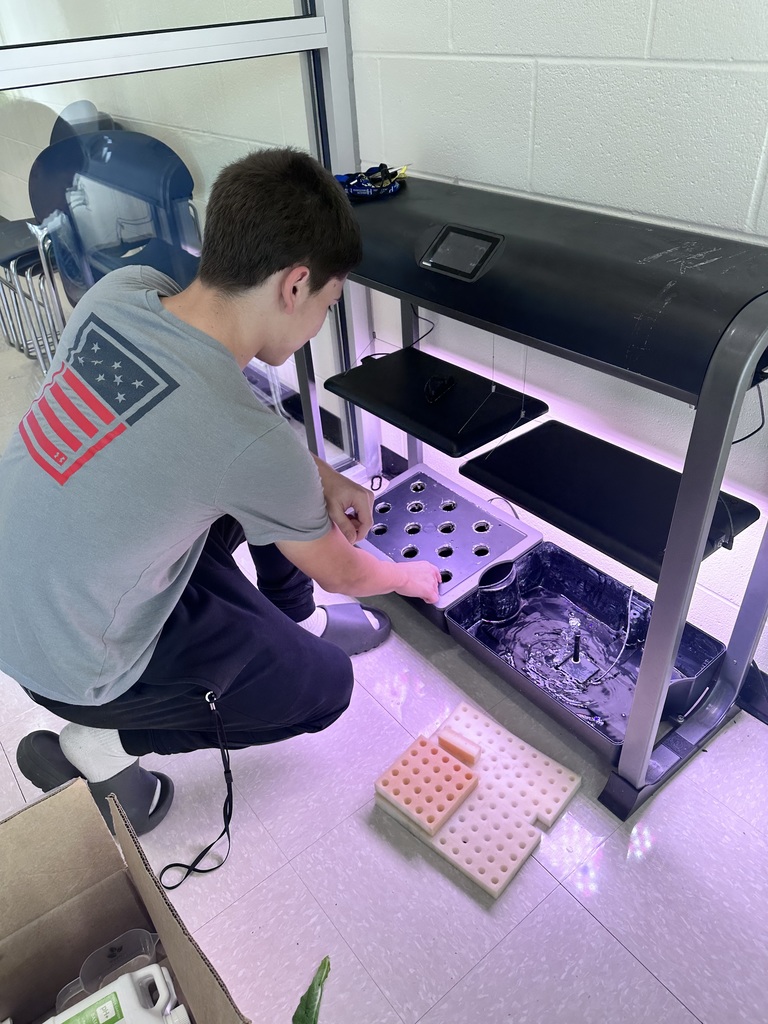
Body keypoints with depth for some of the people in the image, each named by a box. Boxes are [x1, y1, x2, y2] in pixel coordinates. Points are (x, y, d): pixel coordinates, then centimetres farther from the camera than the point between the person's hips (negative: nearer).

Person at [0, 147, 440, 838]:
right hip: (72, 665, -7)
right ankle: (96, 746, 9)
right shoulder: (252, 444, -33)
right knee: (326, 688, 9)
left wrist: (322, 478, 2)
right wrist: (414, 579, 10)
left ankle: (295, 619, 32)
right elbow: (341, 573, -13)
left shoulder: (122, 288, -14)